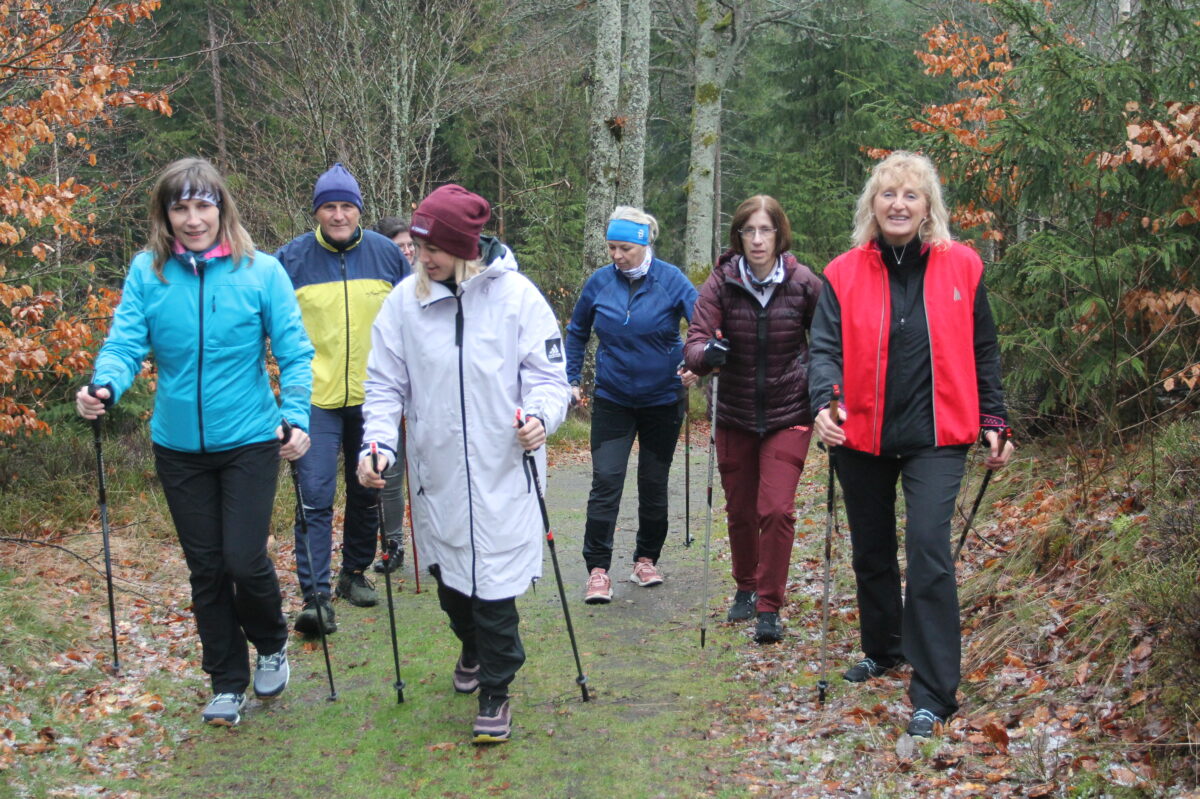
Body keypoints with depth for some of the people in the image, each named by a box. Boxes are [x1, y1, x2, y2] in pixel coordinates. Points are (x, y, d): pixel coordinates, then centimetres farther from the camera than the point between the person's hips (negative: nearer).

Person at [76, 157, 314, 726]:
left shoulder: (260, 271, -7)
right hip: (179, 446, 2)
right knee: (205, 568, 10)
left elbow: (293, 352, -7)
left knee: (245, 561, -7)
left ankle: (272, 644, 25)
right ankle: (227, 682, 27)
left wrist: (296, 417, -20)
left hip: (248, 442, -2)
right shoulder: (147, 272, -3)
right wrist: (105, 385, -30)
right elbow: (126, 342, -9)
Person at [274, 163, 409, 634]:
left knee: (367, 491, 15)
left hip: (373, 398, 3)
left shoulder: (387, 254, 3)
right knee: (314, 497, -10)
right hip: (315, 399, -3)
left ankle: (356, 573, 32)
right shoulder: (291, 259, -4)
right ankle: (316, 597, -10)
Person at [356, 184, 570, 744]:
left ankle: (495, 692, 14)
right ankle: (472, 647, 47)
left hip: (502, 471, -3)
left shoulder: (516, 294, -8)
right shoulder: (404, 301, -1)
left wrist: (541, 415, -24)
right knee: (447, 573, 17)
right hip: (435, 471, 3)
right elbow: (386, 383, 3)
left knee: (494, 583, -3)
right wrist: (378, 443, -13)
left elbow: (549, 372, -4)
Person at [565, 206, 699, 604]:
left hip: (662, 400, 0)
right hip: (612, 399, 1)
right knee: (605, 481, -10)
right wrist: (572, 379, 7)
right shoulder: (599, 282, -4)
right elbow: (576, 332, 11)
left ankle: (646, 559, 27)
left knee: (654, 483, 10)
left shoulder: (671, 280, -10)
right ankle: (598, 570, -6)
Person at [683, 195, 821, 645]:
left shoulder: (804, 283, -10)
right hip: (736, 416, 2)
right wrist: (707, 353, -37)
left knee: (777, 509, -11)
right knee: (740, 510, 13)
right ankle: (746, 588, 37)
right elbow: (694, 342, -15)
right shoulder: (722, 282, -8)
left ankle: (770, 607, 4)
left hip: (788, 416, -2)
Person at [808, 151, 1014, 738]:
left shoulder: (961, 267, 0)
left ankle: (934, 694, -7)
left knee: (928, 550, -14)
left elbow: (982, 352, 8)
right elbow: (826, 347, -7)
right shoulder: (844, 274, -1)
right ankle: (883, 650, 41)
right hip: (861, 435, 2)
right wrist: (825, 402, -26)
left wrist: (992, 421, 6)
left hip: (935, 436, -2)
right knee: (871, 551, 17)